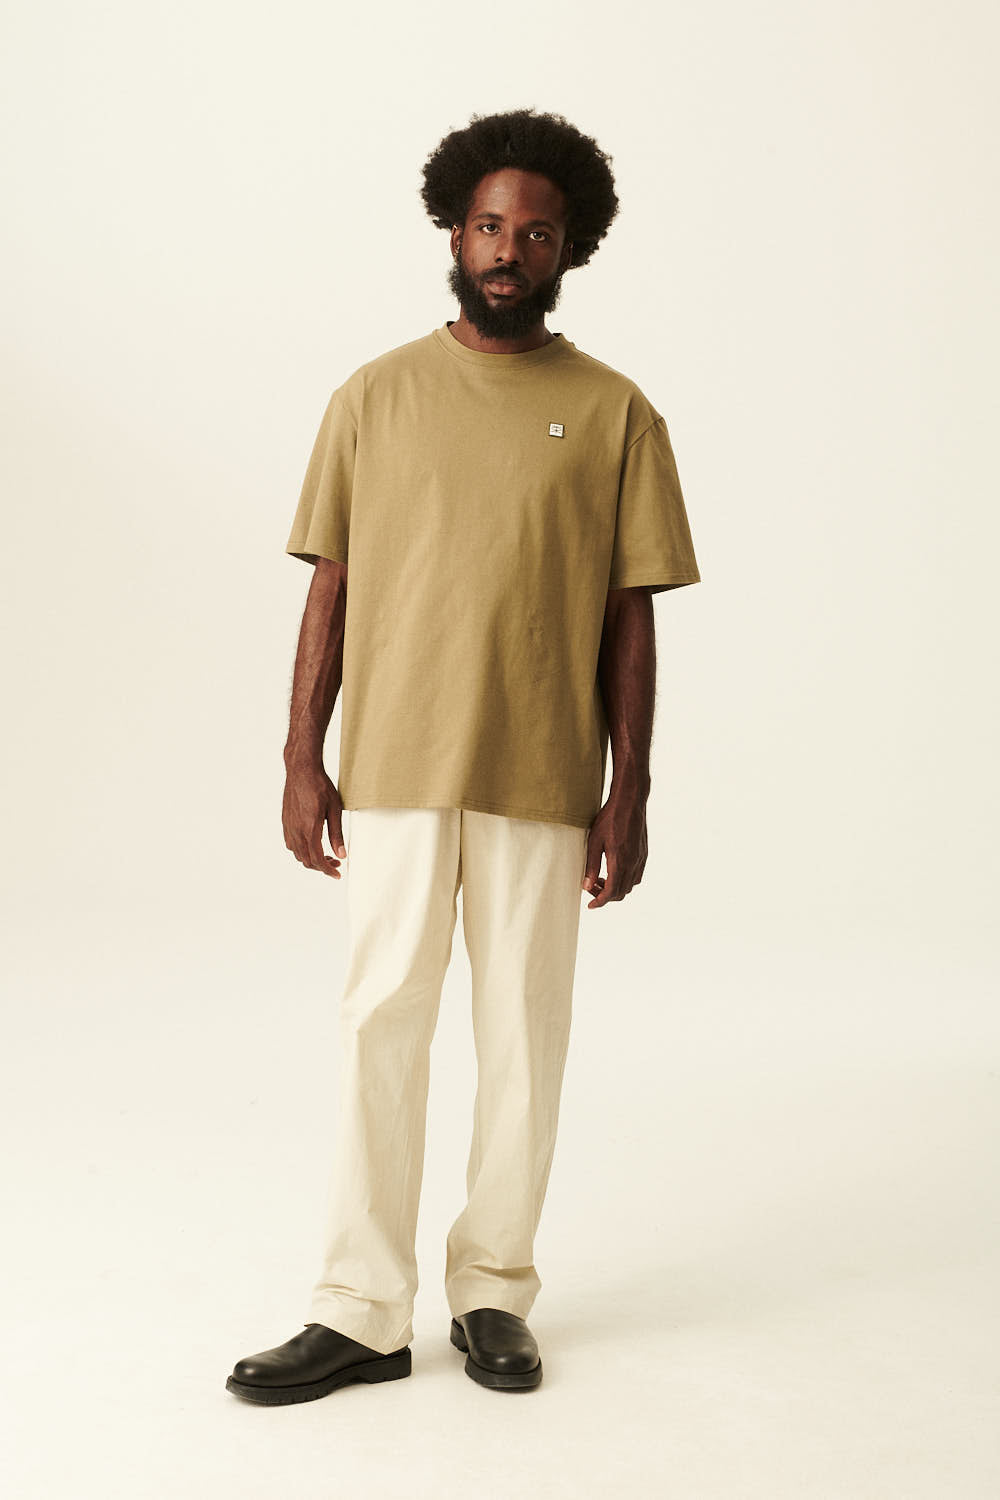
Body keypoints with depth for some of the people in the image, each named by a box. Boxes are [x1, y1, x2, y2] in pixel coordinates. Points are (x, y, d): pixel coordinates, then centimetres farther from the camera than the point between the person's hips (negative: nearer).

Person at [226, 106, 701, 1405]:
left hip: (543, 783, 0)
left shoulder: (615, 415, 4)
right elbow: (330, 589, 7)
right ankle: (362, 1312, 11)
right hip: (393, 769, 1)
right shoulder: (374, 398, 6)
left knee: (524, 1037, 6)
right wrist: (302, 761, 1)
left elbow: (631, 615, 3)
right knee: (380, 1029, 2)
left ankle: (494, 1293, 21)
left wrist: (629, 793, -2)